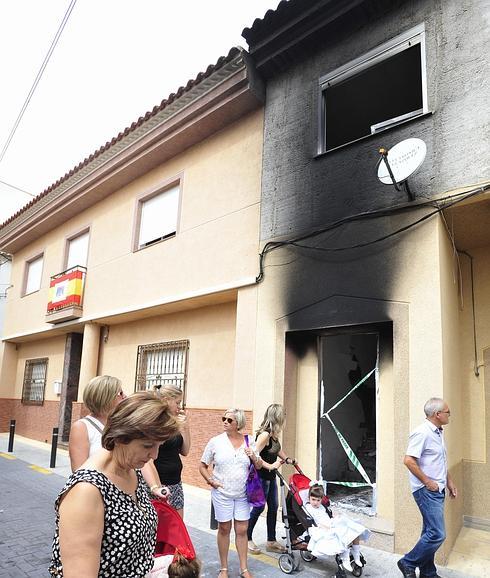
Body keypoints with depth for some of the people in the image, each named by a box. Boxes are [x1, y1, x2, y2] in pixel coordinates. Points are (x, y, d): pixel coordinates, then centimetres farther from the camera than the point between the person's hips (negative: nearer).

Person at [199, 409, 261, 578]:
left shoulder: (248, 442, -1)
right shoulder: (215, 441, -6)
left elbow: (259, 466, 8)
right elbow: (202, 466, 3)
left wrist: (254, 457, -12)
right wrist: (211, 481, -10)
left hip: (242, 494, 2)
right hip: (222, 493, -1)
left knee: (242, 530, 9)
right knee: (224, 529, 9)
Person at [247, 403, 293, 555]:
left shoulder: (273, 434, 4)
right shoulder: (264, 434, -24)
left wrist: (287, 459, 14)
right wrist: (270, 466, -26)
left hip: (270, 476, 9)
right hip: (261, 477, -9)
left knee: (273, 507, 13)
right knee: (259, 507, 3)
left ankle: (271, 541, 25)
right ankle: (247, 539, 21)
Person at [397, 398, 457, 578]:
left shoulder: (438, 433, 13)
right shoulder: (422, 433, -20)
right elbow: (408, 460, -24)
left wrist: (449, 481, 20)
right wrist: (427, 481, -18)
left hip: (437, 490, 10)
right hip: (427, 491, -10)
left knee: (430, 533, 16)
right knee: (437, 534, -9)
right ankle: (408, 563, 5)